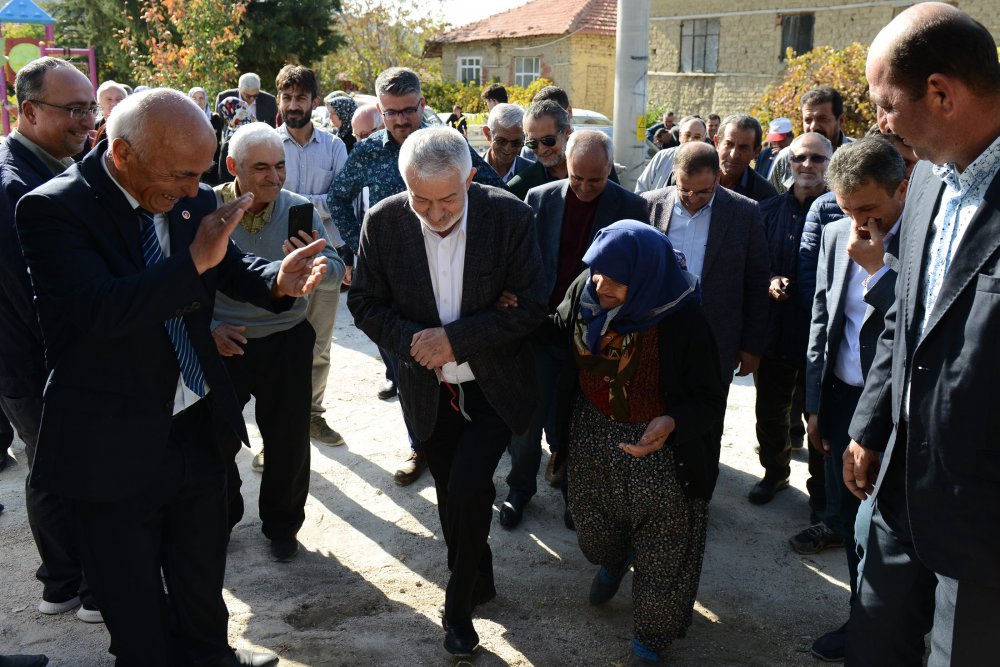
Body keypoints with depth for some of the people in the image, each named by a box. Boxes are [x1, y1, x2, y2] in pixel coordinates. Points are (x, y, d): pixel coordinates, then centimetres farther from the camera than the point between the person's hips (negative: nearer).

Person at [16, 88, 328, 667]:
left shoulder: (191, 200, -3)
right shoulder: (53, 210, -20)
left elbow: (231, 269, 6)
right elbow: (99, 311, -32)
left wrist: (278, 279, -16)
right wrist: (194, 260, -34)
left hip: (197, 426, 6)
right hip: (114, 446, -5)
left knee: (203, 572, 26)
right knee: (136, 610, 14)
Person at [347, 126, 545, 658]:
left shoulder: (509, 216, -15)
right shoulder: (384, 222, -11)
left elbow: (529, 307, -13)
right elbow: (365, 302, -2)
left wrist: (454, 339, -21)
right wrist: (411, 341, -20)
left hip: (493, 385, -2)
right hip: (429, 389, 3)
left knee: (466, 490, -14)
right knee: (453, 495, 15)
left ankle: (458, 605, 10)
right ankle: (480, 582, 41)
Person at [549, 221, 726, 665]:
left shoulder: (683, 322, -27)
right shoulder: (583, 291, -15)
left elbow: (710, 398, -19)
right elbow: (556, 340, 4)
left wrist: (672, 422, -38)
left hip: (659, 445, -4)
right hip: (592, 433, 4)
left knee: (661, 550, 13)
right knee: (594, 528, 25)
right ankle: (613, 561, 62)